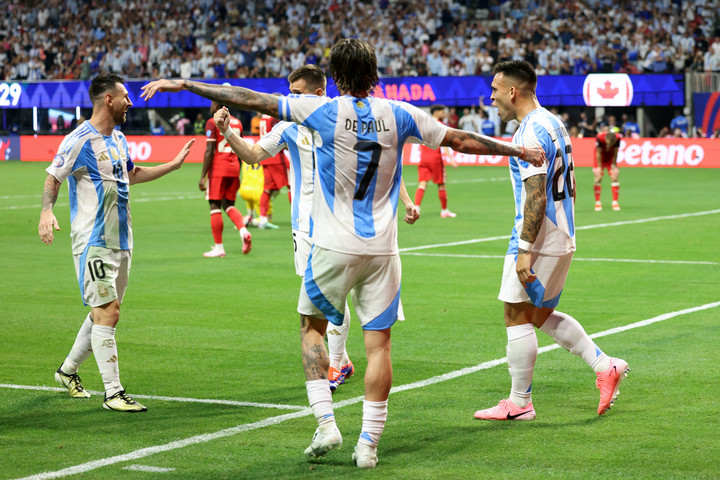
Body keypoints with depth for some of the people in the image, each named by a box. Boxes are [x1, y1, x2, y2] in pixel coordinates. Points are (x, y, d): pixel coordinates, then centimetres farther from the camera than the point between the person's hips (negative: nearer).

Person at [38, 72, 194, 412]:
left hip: (121, 241, 8)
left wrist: (174, 164, 29)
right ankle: (113, 393, -7)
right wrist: (46, 211, -26)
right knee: (107, 313, -10)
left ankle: (68, 370, 32)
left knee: (104, 312, 13)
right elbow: (53, 179, -9)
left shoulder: (119, 139, 13)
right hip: (93, 242, -8)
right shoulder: (79, 140, -12)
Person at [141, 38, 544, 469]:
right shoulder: (398, 115, 2)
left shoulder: (324, 110, -5)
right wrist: (520, 151, 24)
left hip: (333, 247, -2)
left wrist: (183, 85, 2)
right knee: (379, 341, 5)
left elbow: (250, 99, -4)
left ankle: (326, 423, 4)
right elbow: (461, 140, 10)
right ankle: (369, 444, 4)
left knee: (312, 326, 16)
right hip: (382, 250, 2)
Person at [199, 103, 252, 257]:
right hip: (233, 168, 6)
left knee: (215, 206, 0)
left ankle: (219, 248, 1)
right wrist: (237, 175, 24)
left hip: (218, 169, -6)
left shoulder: (213, 123, -6)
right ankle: (244, 231, -11)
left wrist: (203, 176, -10)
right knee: (229, 205, 15)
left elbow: (209, 151, -11)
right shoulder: (237, 122, 13)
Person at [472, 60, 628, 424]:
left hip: (539, 239, -10)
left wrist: (524, 250, -25)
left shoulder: (530, 132, -17)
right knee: (541, 315, 18)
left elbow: (536, 196, -24)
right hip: (562, 237, 10)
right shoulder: (552, 123, 14)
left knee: (518, 317, -1)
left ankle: (519, 403, 6)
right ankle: (605, 366, 13)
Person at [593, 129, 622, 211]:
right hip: (600, 159, -2)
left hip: (610, 158, 2)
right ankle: (597, 202, -1)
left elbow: (615, 153, -15)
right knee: (598, 178, -10)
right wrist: (599, 167, -16)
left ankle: (615, 202, -1)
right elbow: (598, 153, -22)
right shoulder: (600, 137, -34)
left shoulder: (618, 138, -29)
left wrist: (614, 165, -9)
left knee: (614, 177, -8)